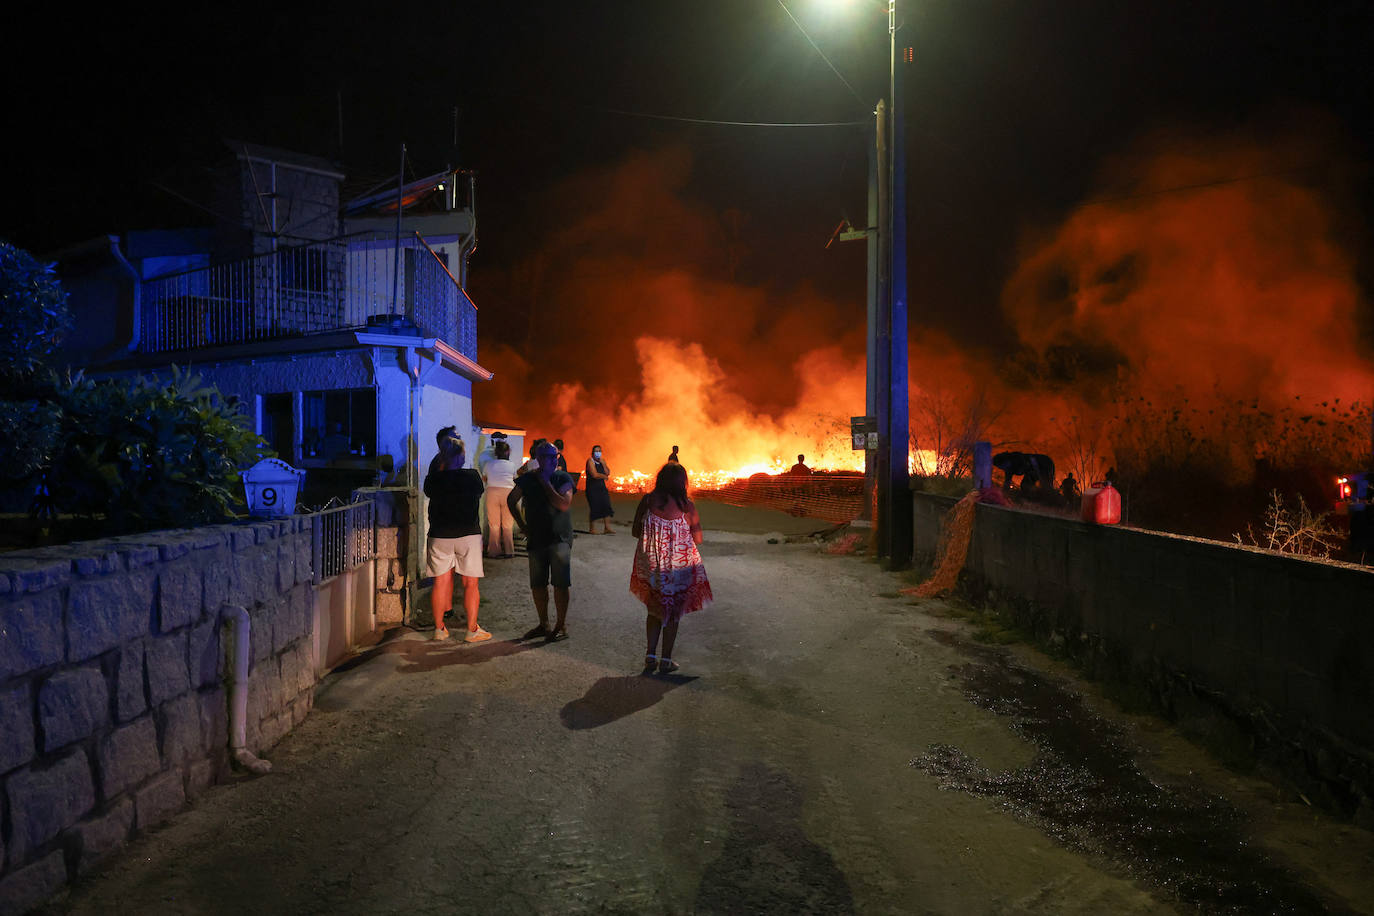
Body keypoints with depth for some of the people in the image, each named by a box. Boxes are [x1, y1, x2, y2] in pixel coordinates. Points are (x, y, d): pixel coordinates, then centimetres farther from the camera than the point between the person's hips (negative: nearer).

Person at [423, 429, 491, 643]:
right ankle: (472, 630, 9)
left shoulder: (434, 478, -6)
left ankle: (439, 629, 16)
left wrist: (441, 468, 12)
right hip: (468, 535, -1)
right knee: (470, 584, 6)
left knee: (440, 582, 10)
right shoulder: (472, 477, -8)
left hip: (439, 536, 2)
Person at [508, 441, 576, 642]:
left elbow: (564, 505, -19)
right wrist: (522, 525, 12)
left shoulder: (563, 478, -3)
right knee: (537, 584, 9)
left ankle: (561, 626, 4)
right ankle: (543, 625, 21)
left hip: (560, 537, -4)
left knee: (561, 583, -4)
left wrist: (545, 482, -13)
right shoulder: (528, 479, 6)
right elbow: (511, 501, 20)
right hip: (536, 538, 4)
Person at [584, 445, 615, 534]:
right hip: (592, 488, -7)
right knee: (594, 508, -7)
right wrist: (604, 476, -1)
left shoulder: (602, 461, 14)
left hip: (602, 487, 7)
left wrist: (602, 463, -7)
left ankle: (607, 528, -1)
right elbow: (594, 474, -17)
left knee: (606, 507, -2)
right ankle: (592, 529, 3)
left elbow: (608, 473, 4)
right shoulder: (590, 461, -7)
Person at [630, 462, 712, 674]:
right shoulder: (686, 506, -13)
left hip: (650, 566, 2)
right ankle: (666, 660, 16)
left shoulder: (648, 500, -9)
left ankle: (650, 656, 16)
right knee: (673, 613, 14)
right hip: (679, 567, -2)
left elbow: (636, 531, -1)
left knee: (654, 610, 21)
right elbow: (698, 539, -6)